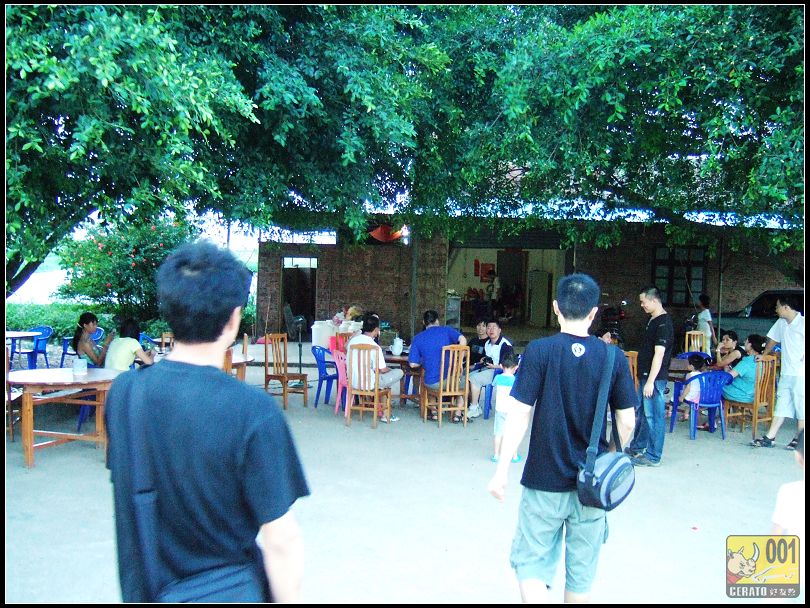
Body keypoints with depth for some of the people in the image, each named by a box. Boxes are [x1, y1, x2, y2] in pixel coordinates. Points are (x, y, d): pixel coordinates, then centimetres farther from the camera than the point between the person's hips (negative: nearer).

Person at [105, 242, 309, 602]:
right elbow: (280, 540, -21)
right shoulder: (253, 411, -27)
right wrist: (290, 598, -6)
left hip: (141, 588, 5)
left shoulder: (122, 393, -10)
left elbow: (129, 487, 5)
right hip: (224, 591, -4)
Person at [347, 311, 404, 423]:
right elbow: (383, 370, -11)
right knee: (399, 372, 5)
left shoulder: (352, 340, 0)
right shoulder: (375, 347, -17)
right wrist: (389, 369, 14)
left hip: (353, 382, 8)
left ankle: (381, 412, 29)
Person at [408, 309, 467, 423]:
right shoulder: (446, 330, 2)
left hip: (432, 383, 1)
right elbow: (463, 340, -15)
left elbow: (413, 364, -2)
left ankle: (434, 412, 32)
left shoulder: (417, 338, 3)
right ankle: (457, 414, 24)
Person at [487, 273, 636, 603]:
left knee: (531, 562, 11)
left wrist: (502, 470, -8)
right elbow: (626, 423, -1)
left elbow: (519, 415, -15)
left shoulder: (538, 351, -12)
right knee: (581, 570, 17)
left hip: (544, 480, -2)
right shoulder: (614, 358, -5)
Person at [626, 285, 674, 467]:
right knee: (640, 413, 19)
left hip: (655, 378, -10)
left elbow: (659, 354, -21)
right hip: (645, 376, 10)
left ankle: (653, 456, 6)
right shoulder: (653, 320, 13)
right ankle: (637, 447, 32)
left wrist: (650, 381, -23)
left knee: (653, 416, -2)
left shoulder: (663, 323, -17)